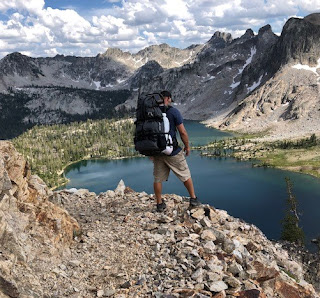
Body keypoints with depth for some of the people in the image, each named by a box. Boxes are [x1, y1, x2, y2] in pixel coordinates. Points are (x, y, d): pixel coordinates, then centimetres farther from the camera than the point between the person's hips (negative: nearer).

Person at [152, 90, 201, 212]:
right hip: (172, 151, -4)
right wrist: (187, 146, 3)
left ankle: (159, 204, 19)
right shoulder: (173, 111, -11)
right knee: (185, 175, 13)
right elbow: (182, 132, -12)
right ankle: (193, 199, 21)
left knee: (158, 179, 12)